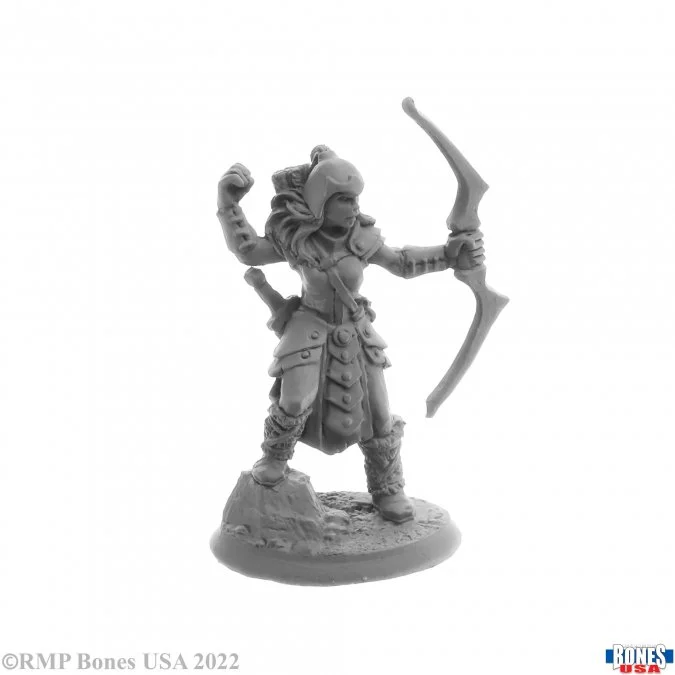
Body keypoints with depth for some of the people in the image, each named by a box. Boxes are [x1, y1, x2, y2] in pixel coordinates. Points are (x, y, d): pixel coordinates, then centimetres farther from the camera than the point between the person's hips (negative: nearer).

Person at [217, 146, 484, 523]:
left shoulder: (361, 235, -10)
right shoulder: (296, 238, -14)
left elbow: (402, 263, 3)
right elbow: (247, 251, -3)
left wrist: (449, 254, -7)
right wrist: (229, 202, -10)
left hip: (355, 331, 2)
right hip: (311, 327, -2)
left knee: (376, 412, 2)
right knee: (296, 401, -20)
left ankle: (387, 488, 21)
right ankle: (275, 458, 12)